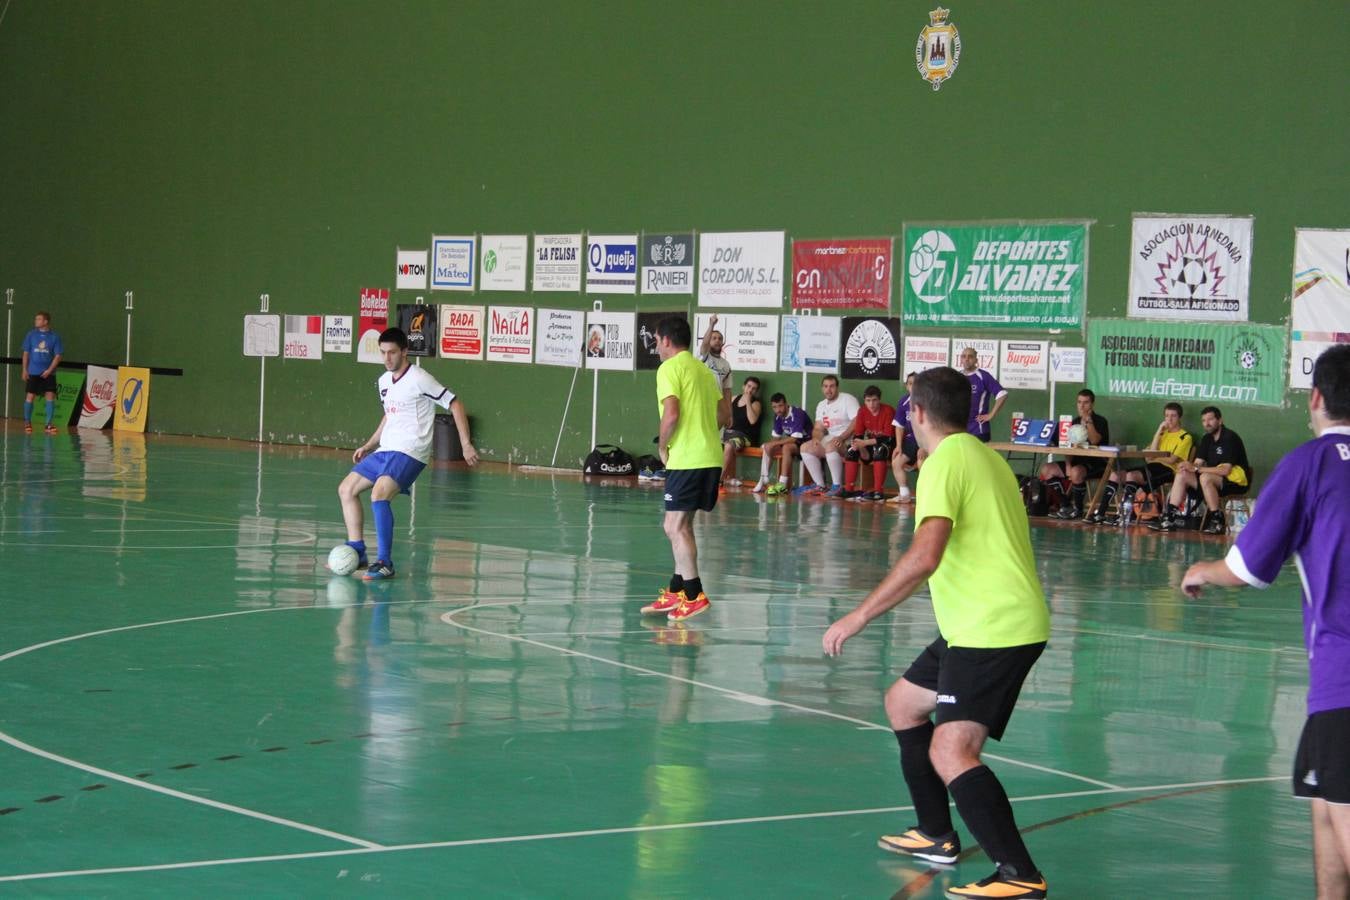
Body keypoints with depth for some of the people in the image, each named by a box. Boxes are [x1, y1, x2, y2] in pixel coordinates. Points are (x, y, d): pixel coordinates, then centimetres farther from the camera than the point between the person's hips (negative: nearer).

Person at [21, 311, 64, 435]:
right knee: (30, 397, -1)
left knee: (50, 397, -6)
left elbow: (58, 356, -2)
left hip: (48, 373, -1)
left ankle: (49, 424, 1)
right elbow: (26, 353, 7)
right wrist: (24, 370, 1)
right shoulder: (31, 335, 3)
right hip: (33, 373, 1)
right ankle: (27, 422, 14)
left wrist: (49, 370, -11)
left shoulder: (55, 337, -1)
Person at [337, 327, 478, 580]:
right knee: (347, 489, 10)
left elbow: (455, 405, -10)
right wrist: (368, 446, 23)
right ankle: (357, 553, 15)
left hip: (409, 453, -9)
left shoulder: (419, 379, -12)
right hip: (385, 451, 9)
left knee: (378, 495, -28)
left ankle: (385, 563, -27)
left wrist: (466, 444, -14)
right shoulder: (384, 381, 13)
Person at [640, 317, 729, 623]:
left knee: (675, 527, -5)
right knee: (681, 526, 15)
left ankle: (694, 596, -9)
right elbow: (724, 416, 20)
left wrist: (663, 447, -4)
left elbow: (671, 414, -19)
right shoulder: (703, 369, 18)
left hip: (686, 459, -9)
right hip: (711, 457, 9)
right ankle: (676, 593, 19)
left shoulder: (670, 368, -7)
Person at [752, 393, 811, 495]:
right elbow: (776, 436, 9)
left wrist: (774, 444, -24)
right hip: (791, 442, 8)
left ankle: (782, 485, -37)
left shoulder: (797, 414, -23)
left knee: (786, 447, -35)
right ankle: (763, 481, -10)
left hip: (805, 442, -8)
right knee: (767, 447, -7)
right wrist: (768, 445, -11)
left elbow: (795, 438, -28)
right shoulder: (778, 416, 1)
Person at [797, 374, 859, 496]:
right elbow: (818, 428, 13)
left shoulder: (848, 399, -7)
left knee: (830, 446, -36)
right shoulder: (821, 405, 15)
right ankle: (820, 485, -5)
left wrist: (841, 437, -28)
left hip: (849, 439, -8)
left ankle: (837, 486, -30)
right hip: (830, 438, 8)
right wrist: (816, 438, -11)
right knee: (805, 448, -7)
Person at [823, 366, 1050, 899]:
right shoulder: (983, 455, 17)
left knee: (950, 753, -20)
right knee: (902, 703, 24)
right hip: (978, 628, 11)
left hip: (993, 630, -11)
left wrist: (859, 617, -23)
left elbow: (924, 557, -26)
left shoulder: (945, 461, -14)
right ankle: (937, 835, 33)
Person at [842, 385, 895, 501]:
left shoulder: (888, 411, -21)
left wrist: (866, 442, -29)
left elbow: (888, 438, -26)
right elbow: (858, 435, -2)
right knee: (851, 449, -14)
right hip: (871, 445, 6)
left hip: (888, 445, -6)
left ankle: (877, 492, -36)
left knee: (879, 449, -36)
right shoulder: (862, 412, -4)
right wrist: (858, 444, -27)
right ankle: (848, 490, -10)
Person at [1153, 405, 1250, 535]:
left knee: (1205, 477, -35)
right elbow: (1197, 463, 8)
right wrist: (1187, 467, -17)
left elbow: (1225, 470, -23)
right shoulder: (1207, 439, 12)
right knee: (1182, 476, -6)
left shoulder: (1229, 437, -15)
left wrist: (1196, 468, -22)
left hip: (1237, 479, -9)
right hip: (1215, 478, 9)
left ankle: (1217, 522, -29)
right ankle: (1169, 519, -12)